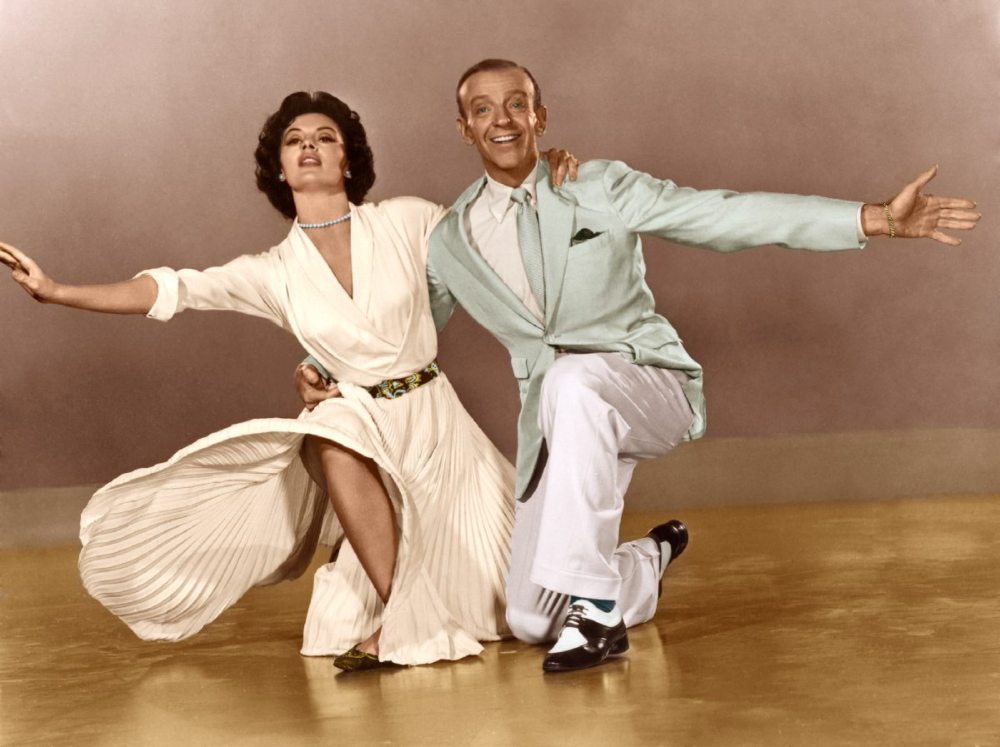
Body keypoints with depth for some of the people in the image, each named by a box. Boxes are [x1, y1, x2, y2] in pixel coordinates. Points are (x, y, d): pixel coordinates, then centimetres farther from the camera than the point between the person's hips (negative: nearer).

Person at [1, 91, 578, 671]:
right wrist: (56, 291, -18)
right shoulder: (274, 273, -1)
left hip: (433, 414, 0)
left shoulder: (406, 220, -3)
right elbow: (171, 291, -9)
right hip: (360, 416, 0)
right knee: (335, 437, -37)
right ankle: (398, 617, -25)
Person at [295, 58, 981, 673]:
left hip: (648, 384, -4)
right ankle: (646, 565, 30)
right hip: (557, 420, 4)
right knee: (530, 621, -5)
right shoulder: (449, 242, 7)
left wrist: (879, 218, -18)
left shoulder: (600, 188, -3)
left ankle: (595, 607, -33)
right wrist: (328, 373, 1)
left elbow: (728, 216, -10)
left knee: (572, 379, -40)